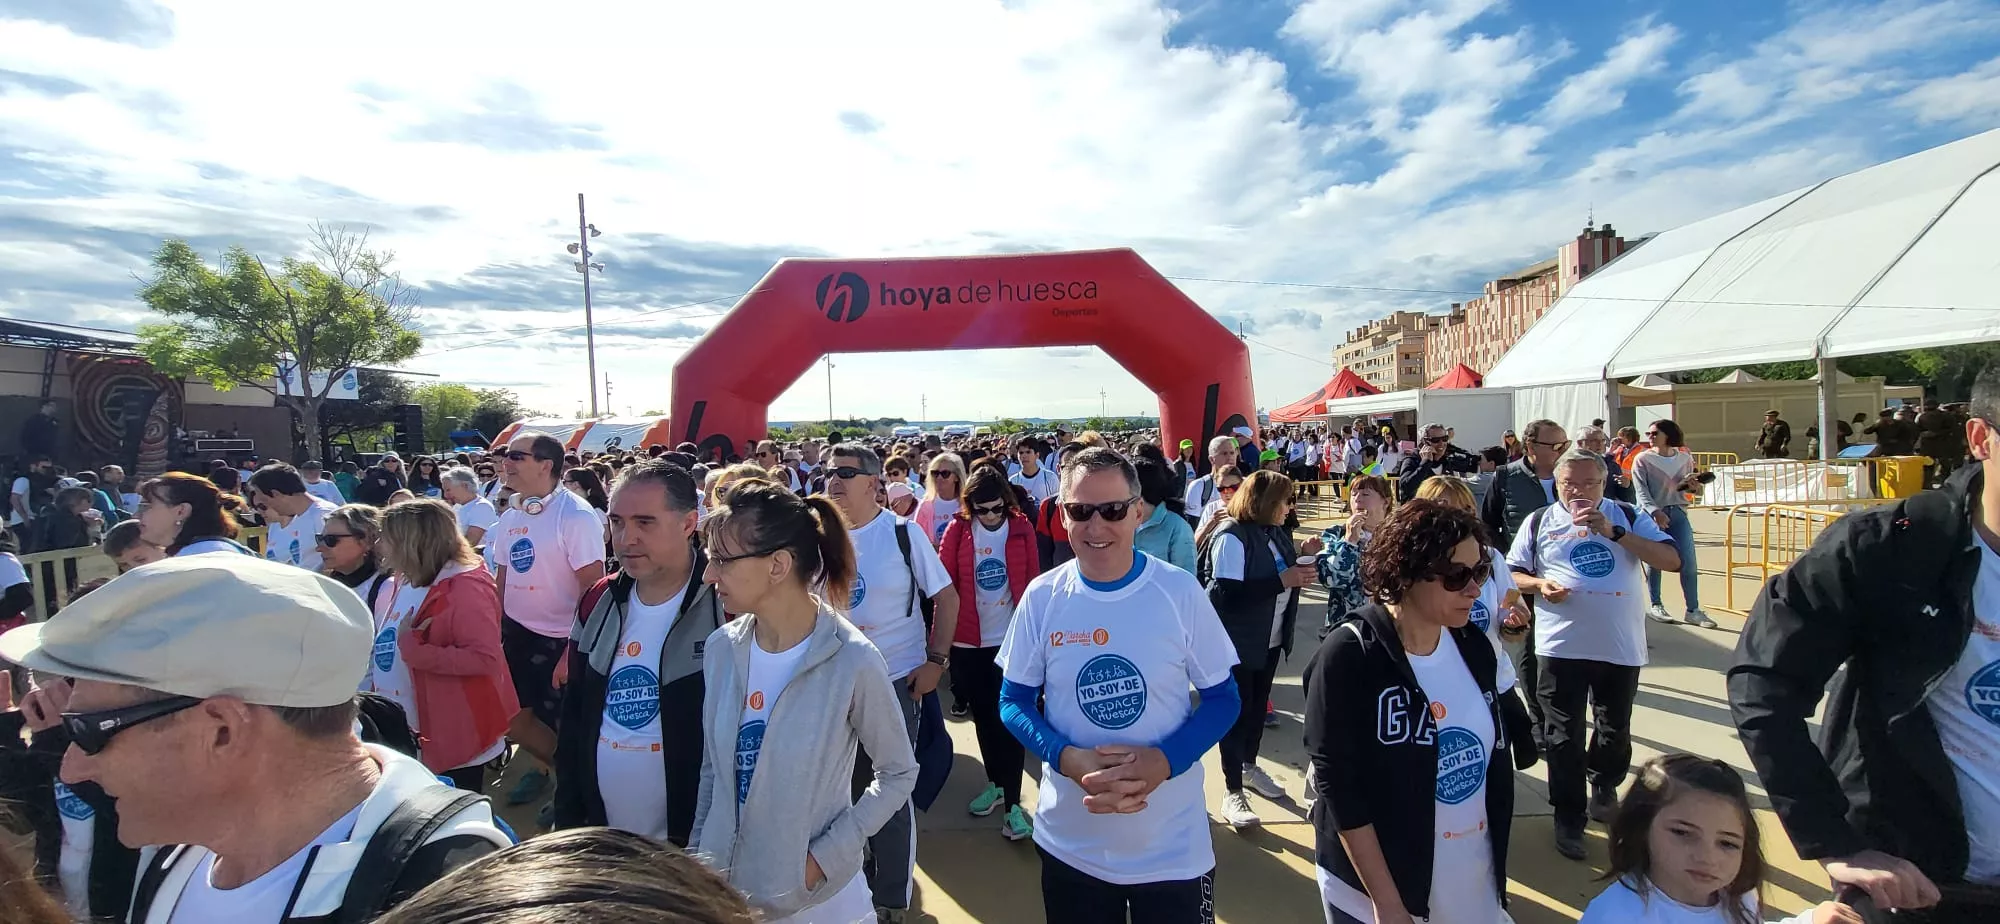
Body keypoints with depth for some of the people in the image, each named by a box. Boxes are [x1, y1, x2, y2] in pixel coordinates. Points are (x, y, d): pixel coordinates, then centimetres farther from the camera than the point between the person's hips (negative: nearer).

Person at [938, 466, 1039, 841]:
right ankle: (996, 783, 34)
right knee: (983, 716, 15)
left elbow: (1033, 581, -2)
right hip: (969, 642, 2)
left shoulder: (1022, 528, -4)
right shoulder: (957, 531, -5)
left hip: (1012, 639, -2)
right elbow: (945, 584, -2)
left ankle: (1013, 802, 9)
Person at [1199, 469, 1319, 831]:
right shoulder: (1231, 537, -23)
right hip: (1238, 642, -8)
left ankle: (1249, 766, 40)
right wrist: (1283, 579, -29)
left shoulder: (1276, 532, 4)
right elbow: (1227, 594, -30)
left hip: (1270, 639, 8)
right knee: (1237, 711, 1)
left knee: (1258, 705, 21)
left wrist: (1302, 557, -4)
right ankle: (1232, 792, 13)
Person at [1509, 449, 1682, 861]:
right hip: (1560, 647, -1)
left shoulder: (1628, 517, 5)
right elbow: (1512, 574, 8)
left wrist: (1614, 532, -16)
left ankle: (1605, 787, 43)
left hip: (1621, 646, 1)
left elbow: (1672, 560, -7)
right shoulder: (1539, 522, 5)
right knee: (1562, 736, 3)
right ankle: (1568, 818, 16)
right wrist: (1540, 585, -13)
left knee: (1614, 729, 16)